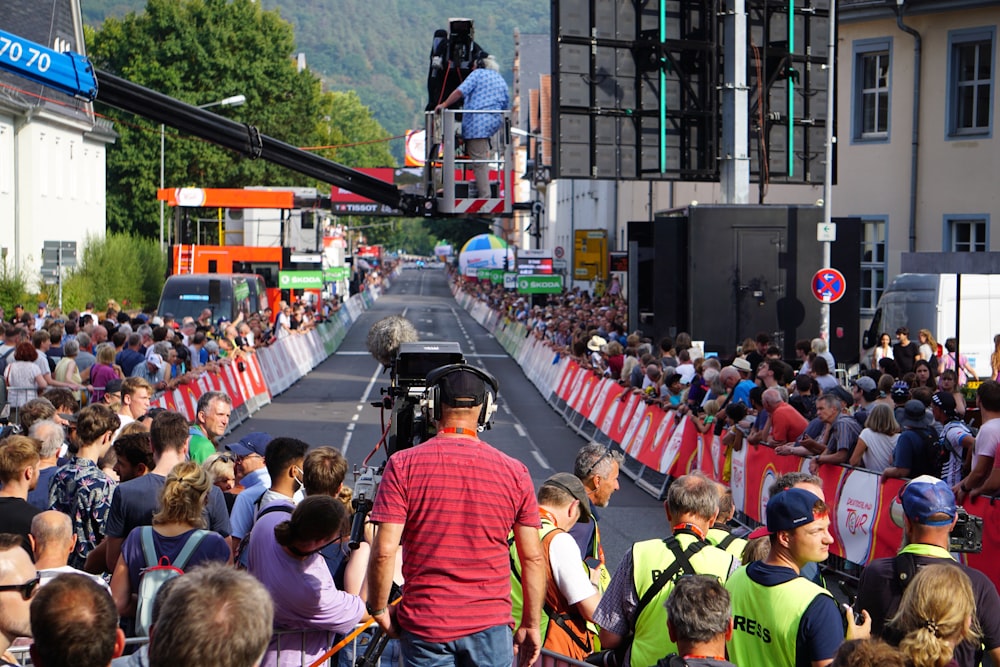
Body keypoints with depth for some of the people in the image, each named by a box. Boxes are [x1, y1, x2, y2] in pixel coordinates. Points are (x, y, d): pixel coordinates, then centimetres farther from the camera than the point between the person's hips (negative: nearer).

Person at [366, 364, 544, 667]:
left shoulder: (403, 465, -6)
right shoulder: (514, 472, 0)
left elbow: (384, 551, -11)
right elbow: (533, 557, 2)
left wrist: (379, 609, 3)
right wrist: (531, 625, 11)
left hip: (424, 625, -1)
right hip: (490, 625, 1)